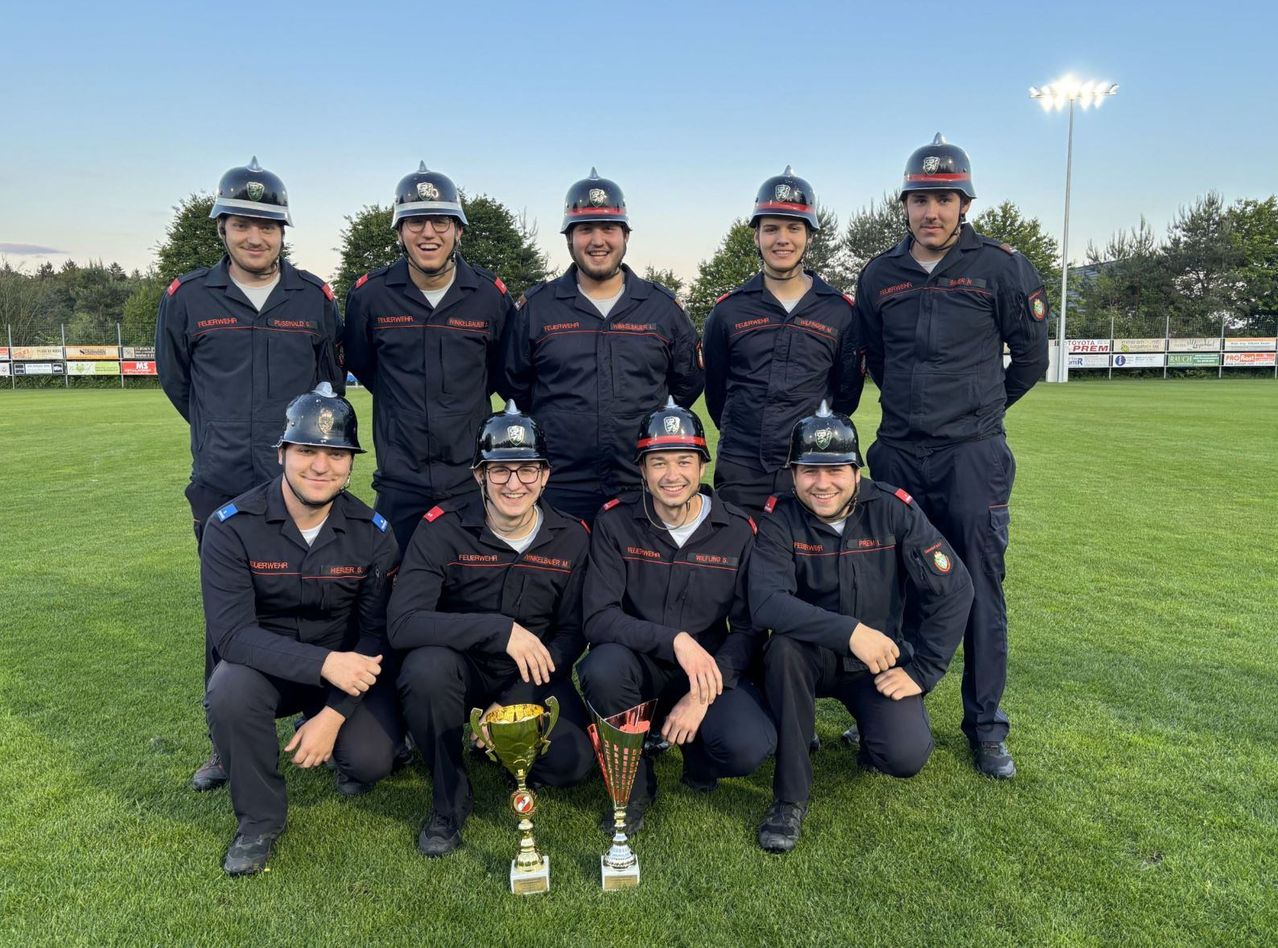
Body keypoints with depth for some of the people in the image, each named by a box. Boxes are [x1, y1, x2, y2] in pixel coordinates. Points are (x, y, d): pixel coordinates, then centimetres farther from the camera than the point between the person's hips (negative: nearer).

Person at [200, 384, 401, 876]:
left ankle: (344, 751, 20)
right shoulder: (232, 526, -17)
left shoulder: (372, 533, -12)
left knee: (369, 761, -22)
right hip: (265, 664, 0)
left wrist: (333, 713, -21)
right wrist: (323, 663, -36)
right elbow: (231, 632, -24)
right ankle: (260, 818, -5)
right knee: (229, 692, -33)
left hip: (348, 666, 1)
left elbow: (377, 632, -9)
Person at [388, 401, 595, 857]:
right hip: (461, 665, -2)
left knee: (573, 762, -21)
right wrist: (501, 630, -35)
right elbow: (403, 623, -27)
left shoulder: (571, 538, -8)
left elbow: (572, 633, -2)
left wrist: (515, 702, -15)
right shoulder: (443, 528, -17)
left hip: (534, 677, 2)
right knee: (427, 666, -35)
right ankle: (449, 803, -10)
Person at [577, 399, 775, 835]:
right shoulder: (615, 522, -8)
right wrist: (675, 640, -29)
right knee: (601, 667, -34)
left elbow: (749, 628, -5)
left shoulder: (738, 530, -5)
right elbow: (598, 619, -15)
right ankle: (634, 786, -5)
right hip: (639, 667, 0)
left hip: (711, 669, 0)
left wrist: (702, 696, -18)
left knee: (749, 747, -28)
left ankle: (697, 754, 12)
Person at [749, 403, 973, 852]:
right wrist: (851, 631, -38)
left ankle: (872, 729, 17)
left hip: (883, 663, 1)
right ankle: (790, 796, -18)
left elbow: (953, 588, -11)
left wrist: (922, 671, -12)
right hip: (814, 658, 0)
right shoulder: (779, 520, -15)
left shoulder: (892, 509, -13)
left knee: (906, 756, -23)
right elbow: (765, 603, -30)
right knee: (785, 647, -34)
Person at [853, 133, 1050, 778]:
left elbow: (1031, 356, 7)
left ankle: (985, 726, 16)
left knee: (979, 593, 2)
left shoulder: (1000, 267, -2)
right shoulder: (880, 276, 7)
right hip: (898, 453, 3)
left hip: (972, 457, -3)